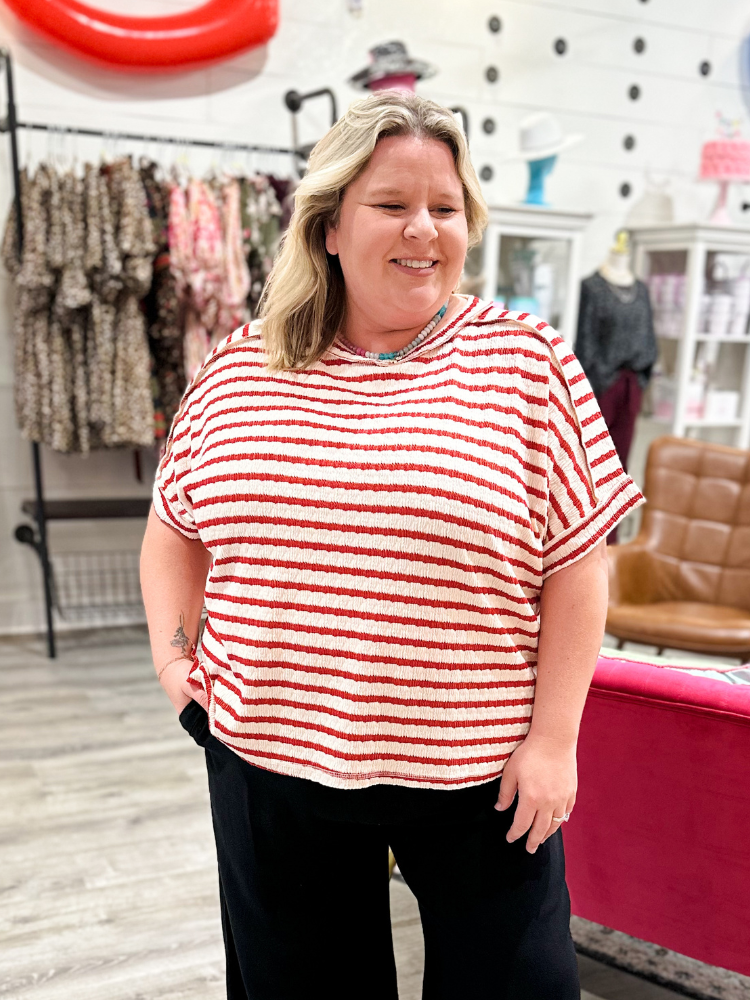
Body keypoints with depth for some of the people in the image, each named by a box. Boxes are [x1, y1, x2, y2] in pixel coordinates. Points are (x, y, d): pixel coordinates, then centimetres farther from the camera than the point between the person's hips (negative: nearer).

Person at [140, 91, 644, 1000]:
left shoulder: (525, 362, -6)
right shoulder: (239, 371, 2)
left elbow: (576, 560, -7)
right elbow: (175, 522, 14)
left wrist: (553, 736, -9)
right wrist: (173, 655, 3)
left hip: (474, 768, -2)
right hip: (268, 754, 3)